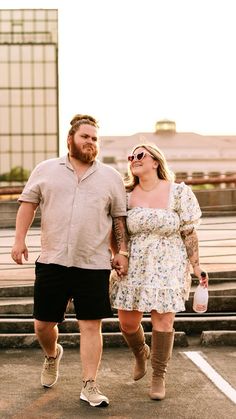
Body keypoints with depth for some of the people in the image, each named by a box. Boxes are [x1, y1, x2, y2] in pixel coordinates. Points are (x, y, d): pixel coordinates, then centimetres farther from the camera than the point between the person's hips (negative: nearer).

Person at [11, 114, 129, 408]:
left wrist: (122, 252, 3)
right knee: (43, 324, 9)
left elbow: (120, 218, 10)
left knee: (91, 326, -1)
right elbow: (28, 204, 7)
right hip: (51, 261, 1)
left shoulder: (111, 177, 8)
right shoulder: (45, 170, 8)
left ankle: (89, 386, 8)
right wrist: (19, 240, -2)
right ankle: (52, 355, 41)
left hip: (94, 264, -1)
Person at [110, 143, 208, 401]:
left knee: (163, 322, -5)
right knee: (127, 322, 6)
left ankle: (158, 377, 15)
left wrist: (196, 266, -3)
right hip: (132, 267, 3)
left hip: (167, 267, -3)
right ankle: (140, 353, 40)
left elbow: (189, 232, -1)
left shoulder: (178, 192, -3)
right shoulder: (126, 195, 4)